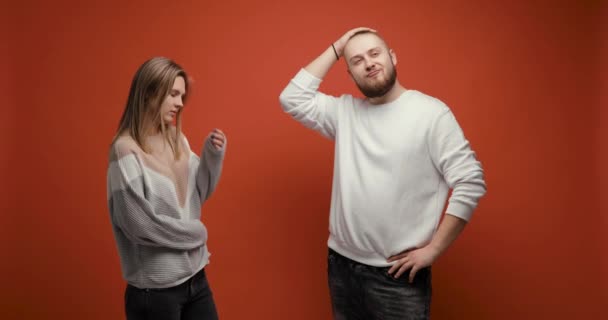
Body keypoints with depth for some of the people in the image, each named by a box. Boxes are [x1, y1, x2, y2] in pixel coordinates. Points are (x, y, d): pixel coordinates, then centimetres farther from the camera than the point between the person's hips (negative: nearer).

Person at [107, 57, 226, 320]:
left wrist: (213, 156, -6)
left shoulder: (177, 140, 2)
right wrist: (195, 232, -8)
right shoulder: (126, 150, -16)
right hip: (154, 289, -6)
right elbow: (139, 223, -19)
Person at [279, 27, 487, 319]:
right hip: (341, 264, 5)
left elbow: (470, 183, -11)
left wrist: (433, 249, -13)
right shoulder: (344, 111, 6)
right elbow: (292, 99, 0)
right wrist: (335, 49, 0)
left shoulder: (431, 112, -9)